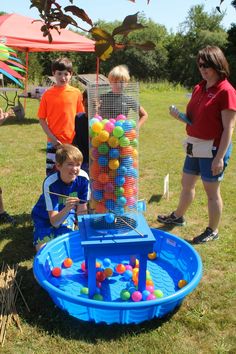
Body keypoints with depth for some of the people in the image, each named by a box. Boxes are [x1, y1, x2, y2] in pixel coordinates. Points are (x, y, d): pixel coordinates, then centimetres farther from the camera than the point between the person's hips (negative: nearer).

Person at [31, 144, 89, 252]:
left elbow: (81, 210, -11)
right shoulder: (50, 183, -31)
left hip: (67, 215, 2)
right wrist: (67, 208, -49)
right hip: (45, 217, -1)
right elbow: (54, 222, -31)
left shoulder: (83, 178, -24)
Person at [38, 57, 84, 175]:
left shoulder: (76, 93, 0)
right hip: (54, 142, -1)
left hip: (73, 141, 1)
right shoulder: (47, 94, -2)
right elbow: (42, 119, 0)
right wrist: (53, 138, -9)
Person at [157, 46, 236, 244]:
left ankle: (213, 231, 24)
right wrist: (180, 116, -5)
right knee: (187, 183, 21)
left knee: (212, 191, 6)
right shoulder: (199, 88, 9)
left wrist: (220, 157, -21)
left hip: (213, 148, -8)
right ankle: (178, 216, 43)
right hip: (195, 145, 8)